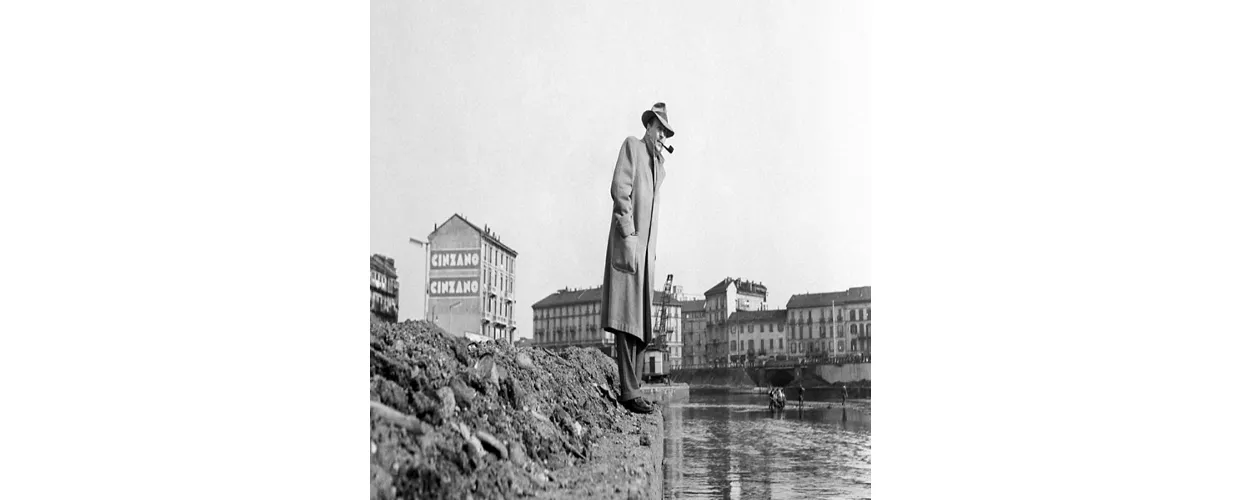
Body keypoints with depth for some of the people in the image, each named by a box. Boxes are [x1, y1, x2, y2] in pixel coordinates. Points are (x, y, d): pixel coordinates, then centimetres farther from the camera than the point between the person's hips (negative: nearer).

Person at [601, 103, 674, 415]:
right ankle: (629, 392, -16)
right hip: (627, 240, -8)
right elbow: (619, 188, -10)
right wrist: (628, 233, -18)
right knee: (627, 316, -13)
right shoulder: (631, 146, 3)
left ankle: (634, 387, 7)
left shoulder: (658, 164, 26)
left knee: (642, 321, 5)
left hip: (647, 247, 8)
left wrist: (652, 250, 16)